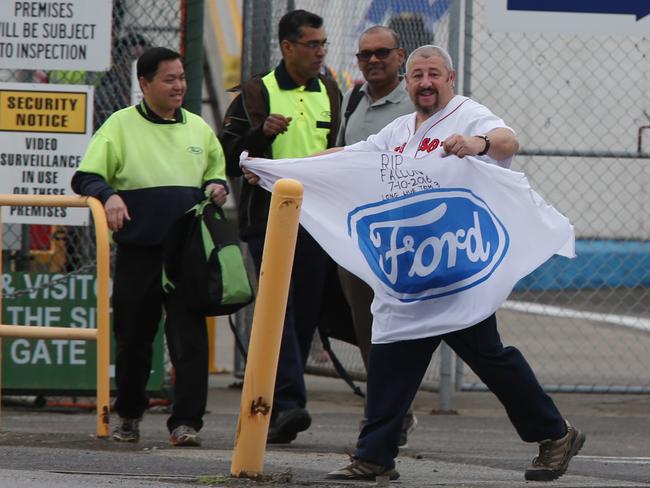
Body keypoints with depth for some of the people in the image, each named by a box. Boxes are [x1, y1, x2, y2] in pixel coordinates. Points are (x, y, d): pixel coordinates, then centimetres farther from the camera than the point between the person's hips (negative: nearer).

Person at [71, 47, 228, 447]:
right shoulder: (122, 125, 4)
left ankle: (186, 421, -8)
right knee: (133, 336, 8)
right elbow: (86, 177, 0)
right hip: (138, 249, -2)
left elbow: (216, 172, 28)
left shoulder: (198, 128, 15)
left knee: (190, 336, -9)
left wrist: (217, 187, 5)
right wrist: (108, 195, -20)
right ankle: (129, 414, 26)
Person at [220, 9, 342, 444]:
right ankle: (288, 402, -25)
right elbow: (229, 159, -1)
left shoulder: (331, 95, 16)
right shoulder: (256, 95, 3)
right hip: (270, 221, -4)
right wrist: (264, 132, -17)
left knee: (305, 317, 3)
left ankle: (275, 410, 10)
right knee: (280, 311, -16)